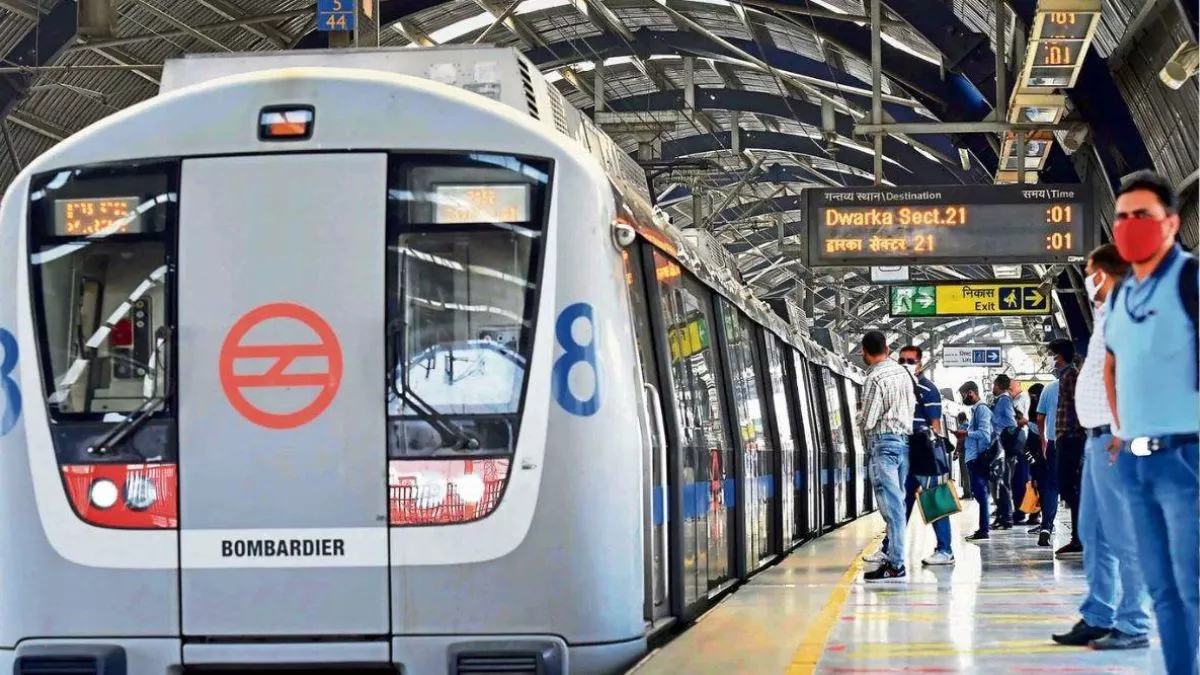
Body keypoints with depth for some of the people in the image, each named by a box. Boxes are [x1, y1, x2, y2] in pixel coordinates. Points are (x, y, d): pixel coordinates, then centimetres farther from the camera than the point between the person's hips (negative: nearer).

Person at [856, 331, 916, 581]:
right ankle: (895, 554, 19)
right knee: (897, 502, 14)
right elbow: (912, 407, 16)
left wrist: (859, 416, 6)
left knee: (890, 504, -8)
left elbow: (867, 421, -14)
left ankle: (896, 564, -9)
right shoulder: (903, 372, 10)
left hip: (883, 442, -8)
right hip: (904, 439, 8)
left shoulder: (875, 378, -15)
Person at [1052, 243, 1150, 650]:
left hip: (1114, 437, -10)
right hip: (1098, 436, 10)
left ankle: (1132, 626, -7)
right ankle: (1098, 617, 19)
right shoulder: (1106, 316, 19)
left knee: (1122, 536, -8)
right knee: (1093, 533, 13)